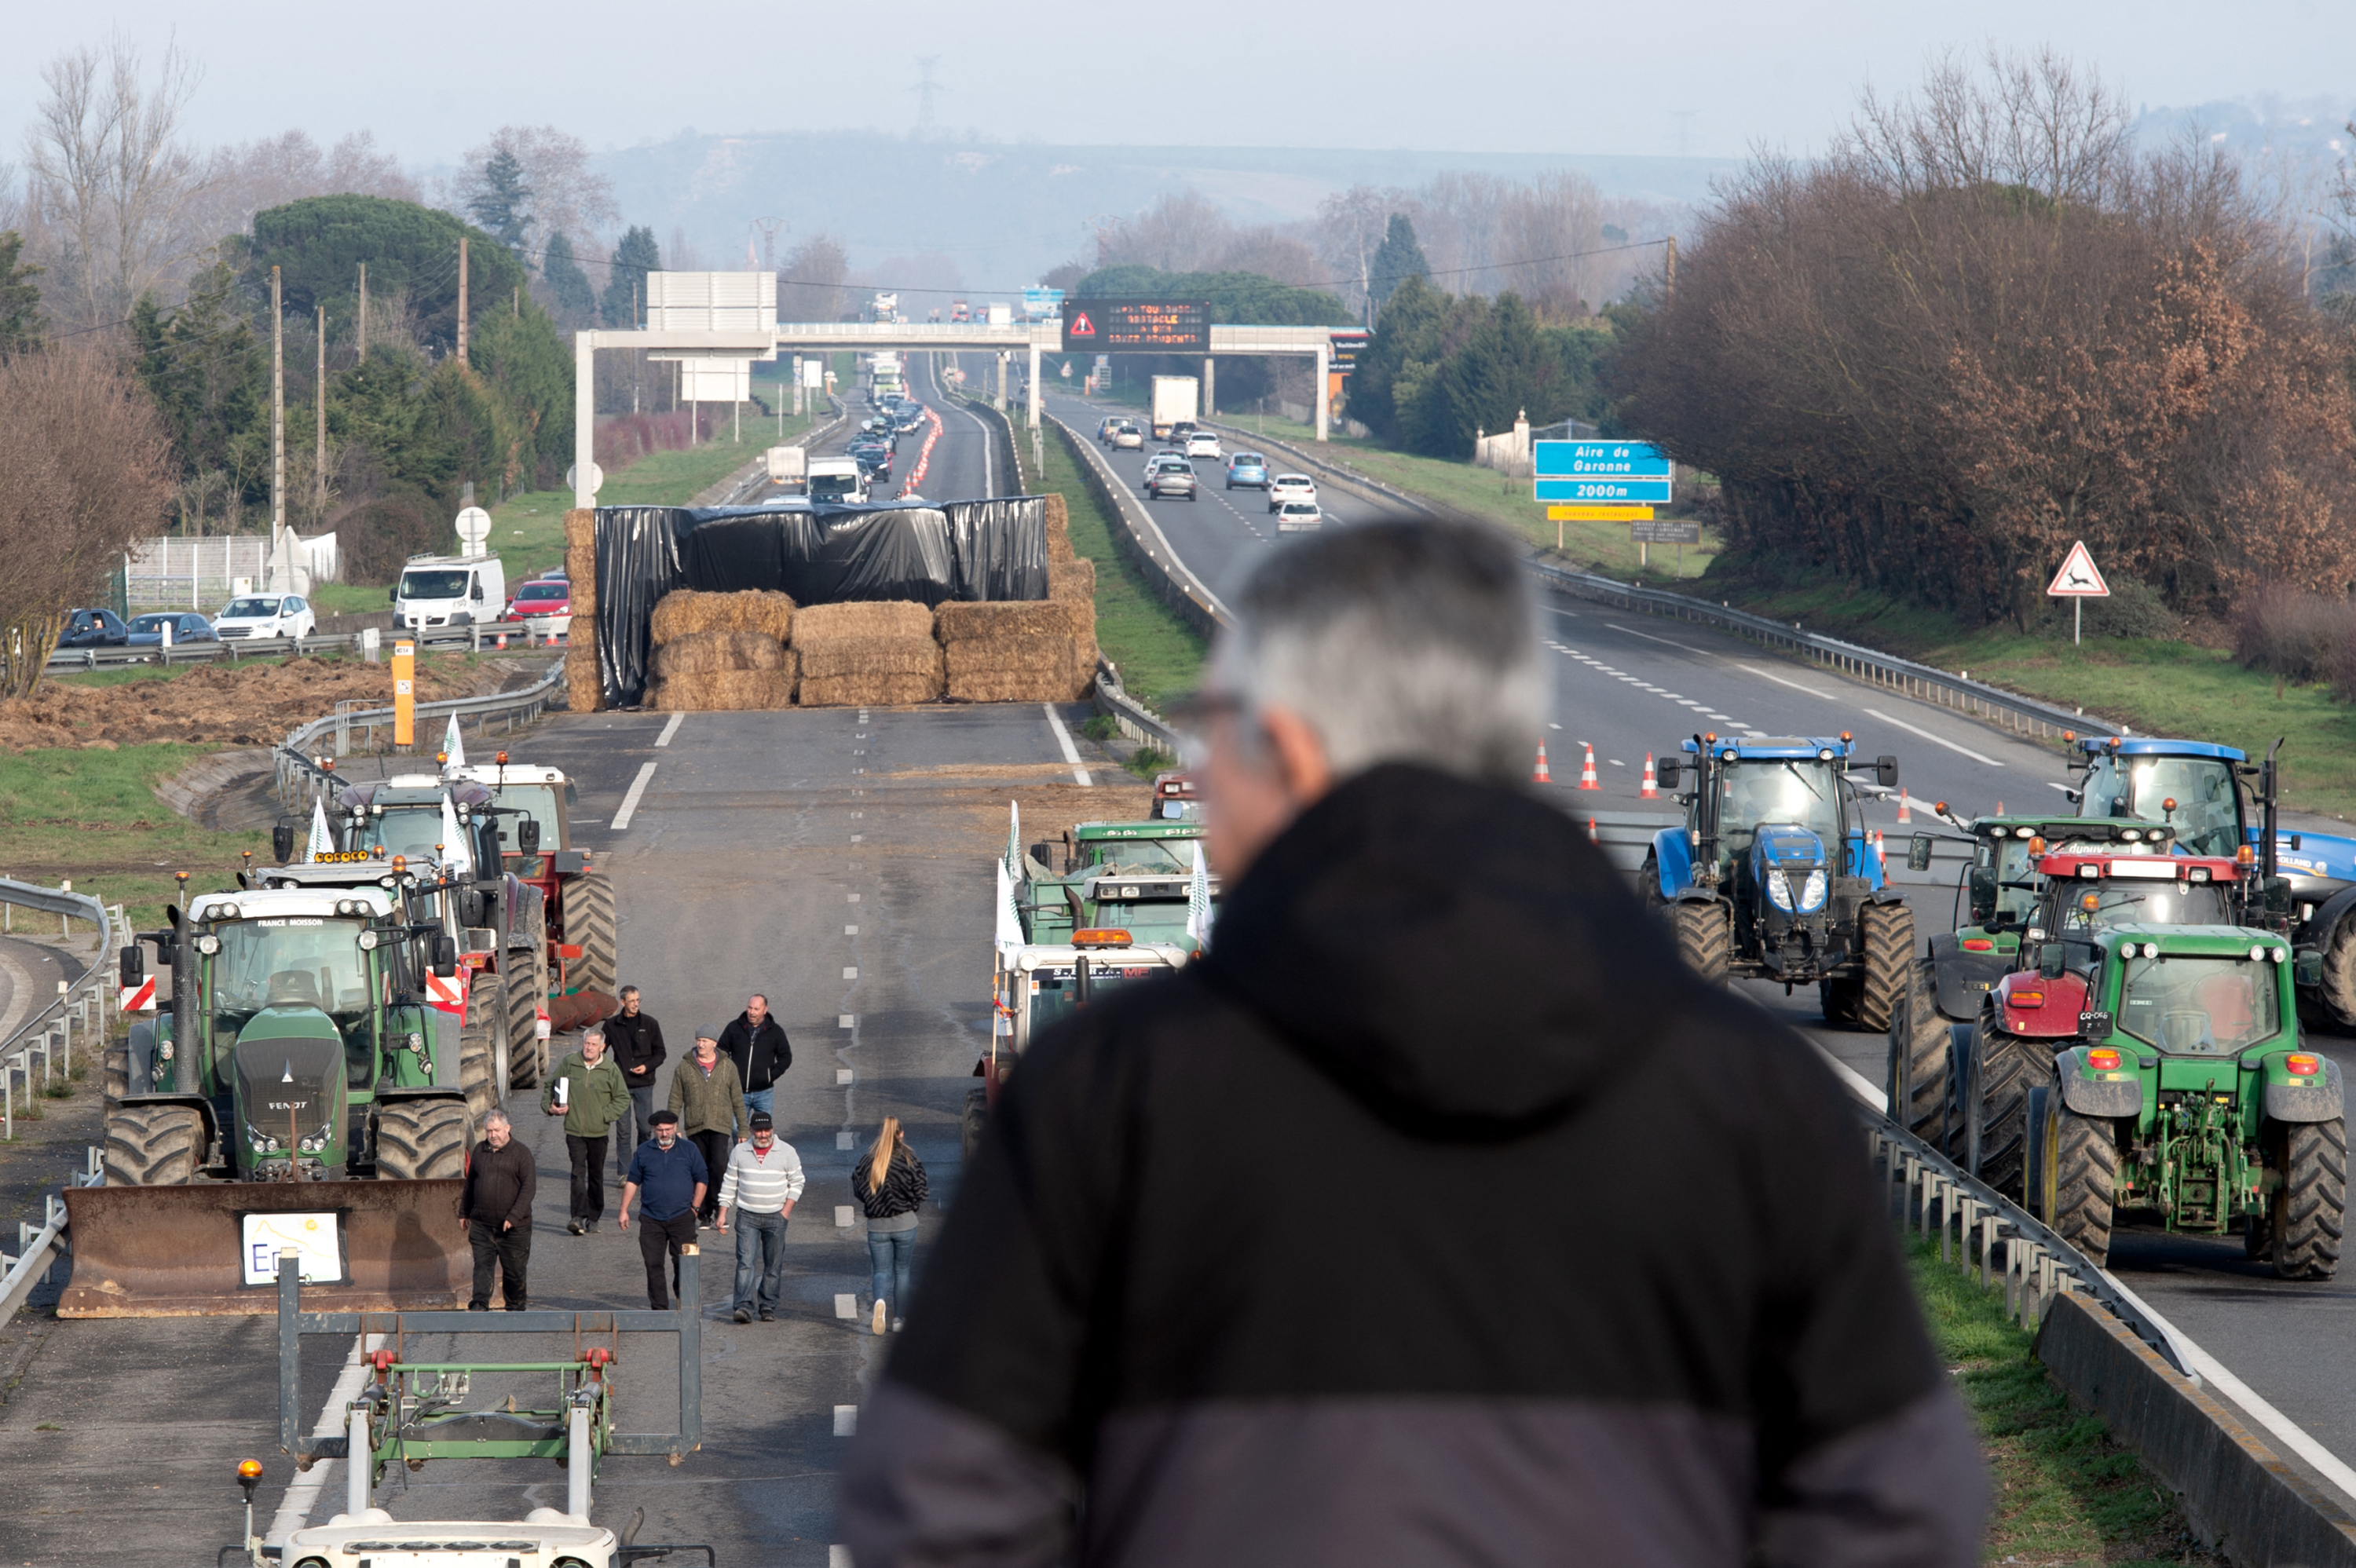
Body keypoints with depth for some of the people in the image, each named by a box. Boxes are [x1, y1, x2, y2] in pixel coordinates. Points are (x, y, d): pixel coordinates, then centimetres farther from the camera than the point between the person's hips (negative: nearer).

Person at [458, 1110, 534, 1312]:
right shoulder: (479, 1151, 10)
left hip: (514, 1227, -3)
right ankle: (480, 1304, -9)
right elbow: (470, 1183, 21)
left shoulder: (521, 1153, -5)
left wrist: (514, 1217, -18)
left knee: (514, 1270, 6)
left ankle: (516, 1307, 20)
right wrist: (464, 1212, 21)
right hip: (482, 1225, 3)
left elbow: (529, 1187, -10)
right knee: (482, 1265, -6)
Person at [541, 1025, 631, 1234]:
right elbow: (550, 1085, 16)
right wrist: (549, 1106, 0)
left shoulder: (610, 1070, -1)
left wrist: (606, 1115, -8)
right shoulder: (569, 1064, 2)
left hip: (598, 1131, 1)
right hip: (574, 1130, -1)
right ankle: (579, 1217, -21)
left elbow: (623, 1099, 5)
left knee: (596, 1175, 11)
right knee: (578, 1172, -13)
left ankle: (593, 1217, 25)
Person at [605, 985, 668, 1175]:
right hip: (621, 1085, 0)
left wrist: (647, 1066, -9)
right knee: (623, 1129, -2)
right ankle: (624, 1173, 1)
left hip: (644, 1084, 0)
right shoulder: (612, 1025, 3)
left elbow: (660, 1053, 8)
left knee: (645, 1127, 1)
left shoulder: (649, 1024, 3)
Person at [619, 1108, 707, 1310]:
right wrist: (624, 1211, 7)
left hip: (682, 1217, -2)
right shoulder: (644, 1152, 8)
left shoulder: (689, 1150, 5)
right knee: (653, 1265, 0)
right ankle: (659, 1307, 6)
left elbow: (702, 1179, 9)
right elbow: (632, 1181, 12)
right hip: (651, 1218, 2)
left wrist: (695, 1207, 1)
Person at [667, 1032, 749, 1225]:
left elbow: (738, 1101, 11)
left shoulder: (728, 1067, 6)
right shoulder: (684, 1068, 6)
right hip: (695, 1128, 1)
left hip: (720, 1126, -1)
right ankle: (704, 1214, 11)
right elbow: (675, 1100, 9)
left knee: (719, 1164, -19)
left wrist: (743, 1129, 9)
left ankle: (718, 1206, -6)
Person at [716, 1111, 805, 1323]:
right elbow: (729, 1184, 10)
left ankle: (768, 1306, 12)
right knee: (746, 1261, -12)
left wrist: (787, 1210, -3)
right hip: (747, 1216, 0)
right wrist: (723, 1213, 6)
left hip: (776, 1217, 0)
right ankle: (745, 1306, -19)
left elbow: (796, 1182, 7)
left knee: (773, 1264, 3)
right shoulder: (739, 1152, 5)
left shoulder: (787, 1152, 1)